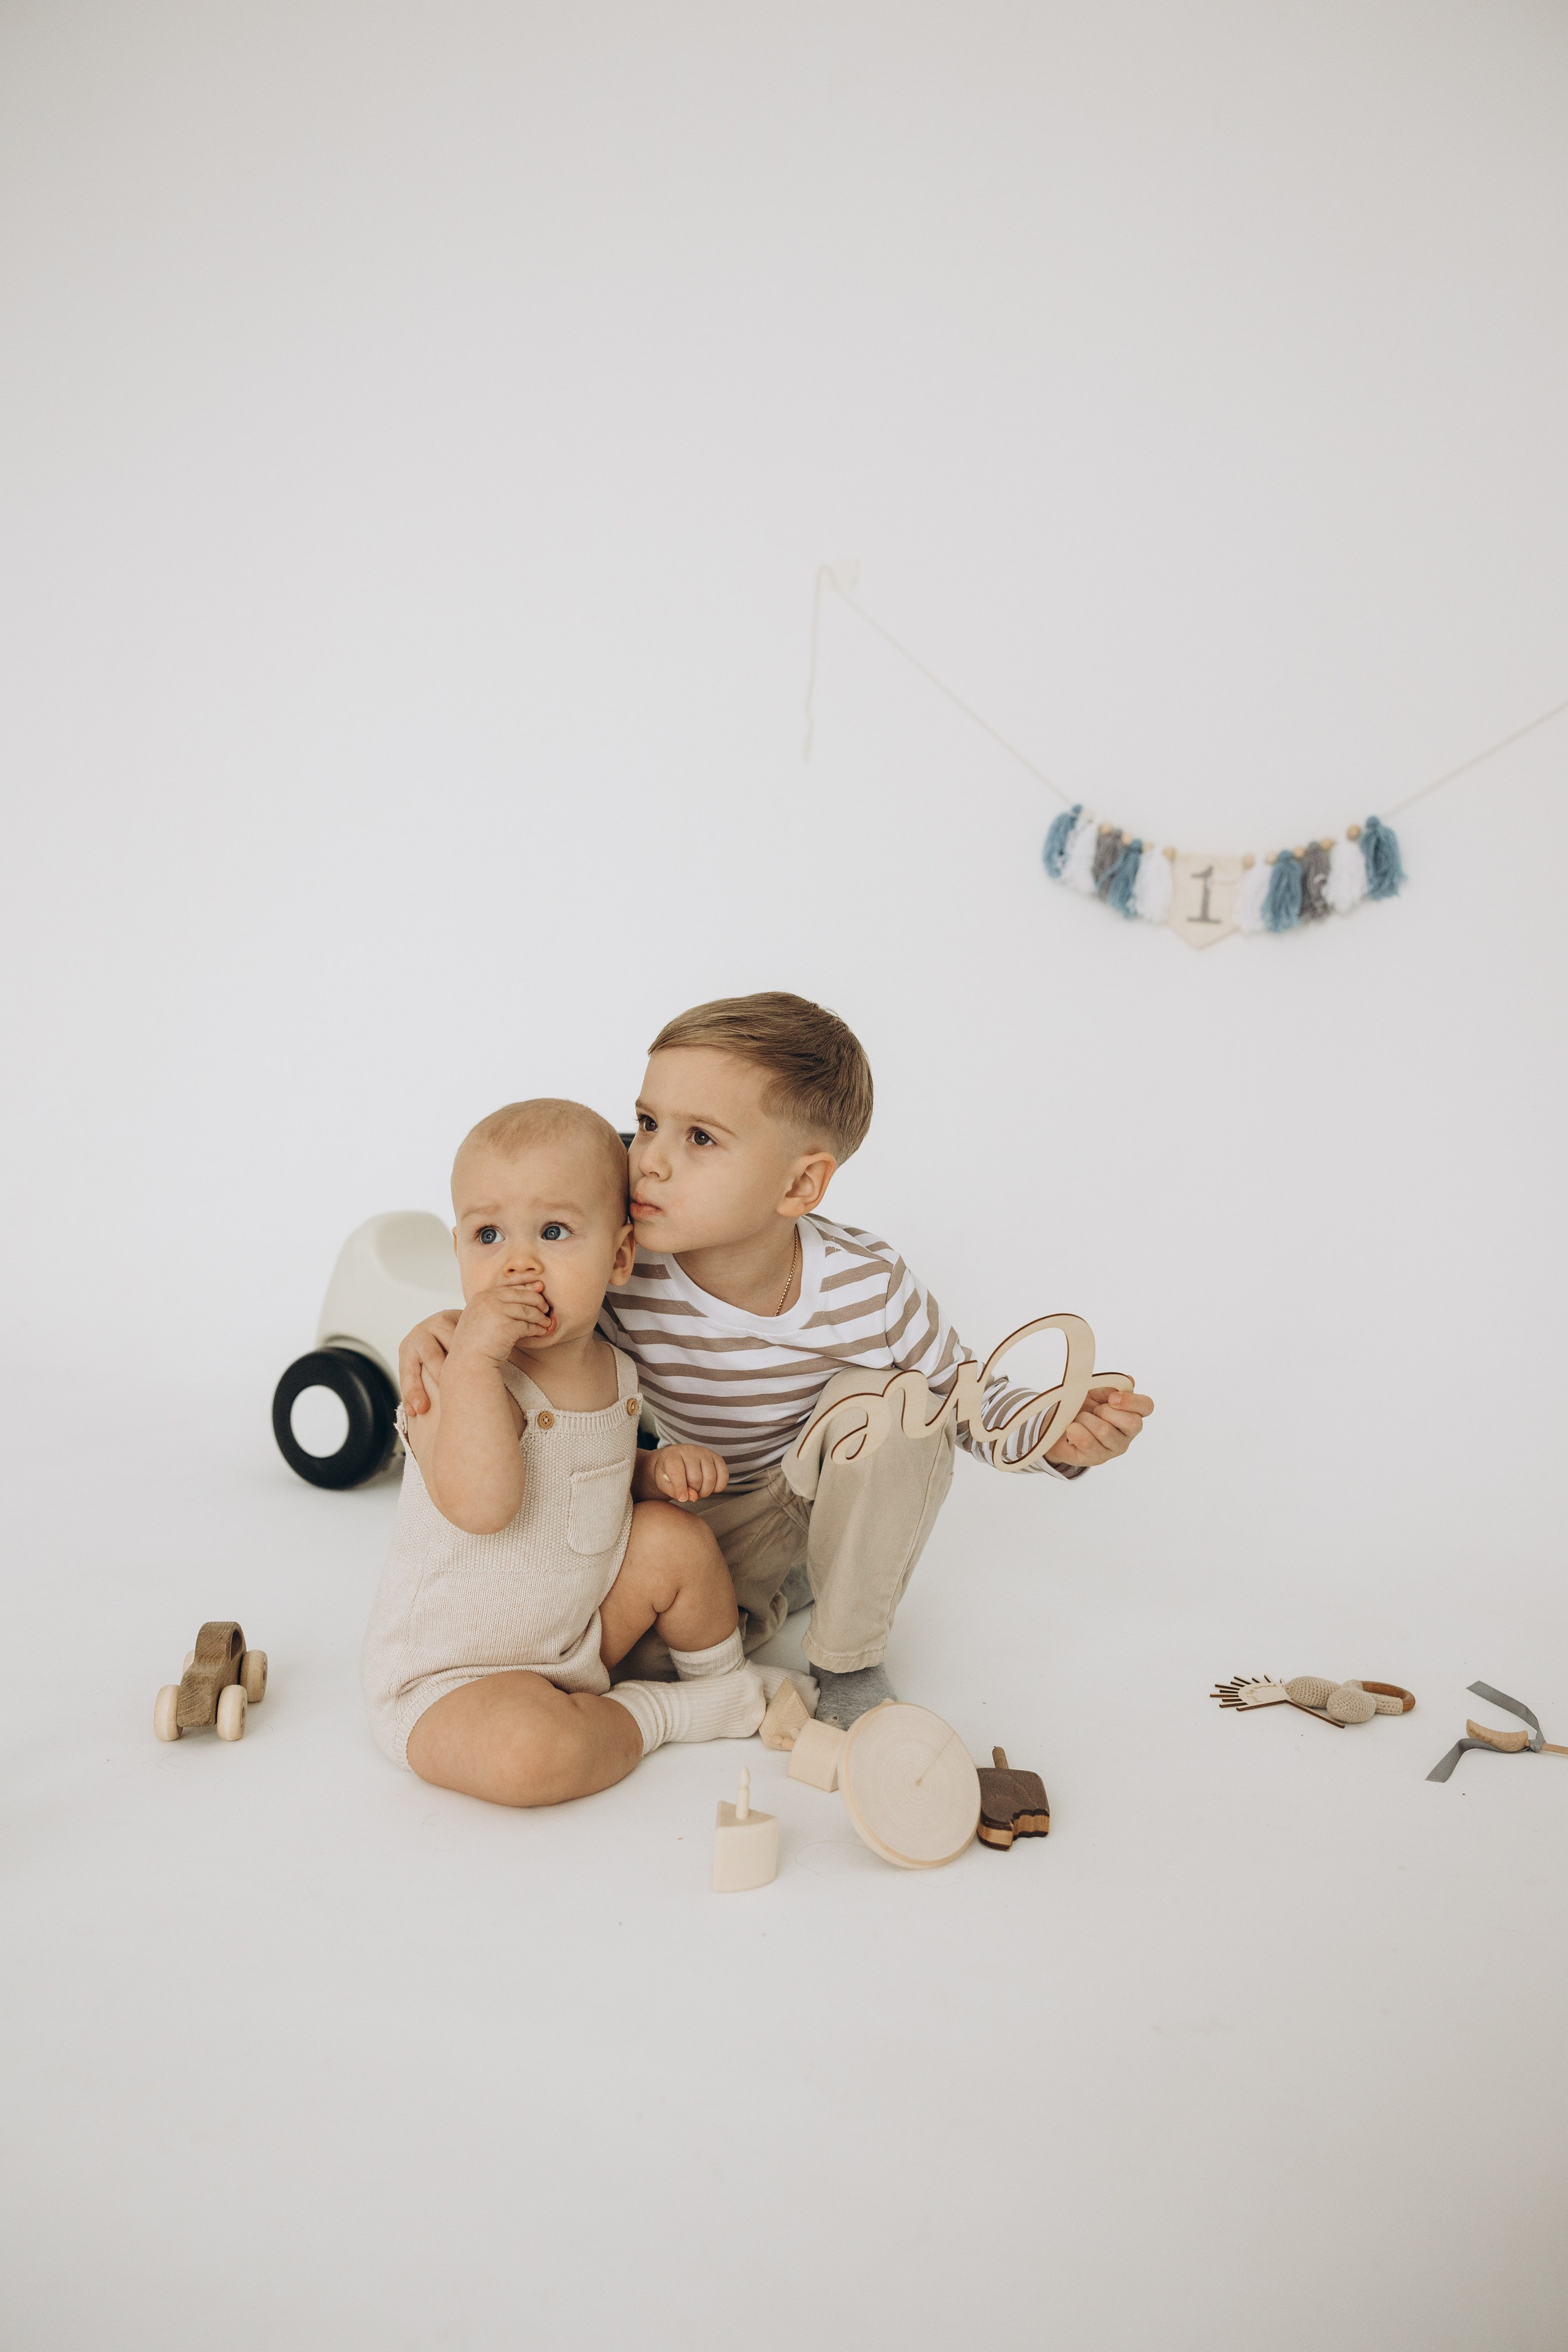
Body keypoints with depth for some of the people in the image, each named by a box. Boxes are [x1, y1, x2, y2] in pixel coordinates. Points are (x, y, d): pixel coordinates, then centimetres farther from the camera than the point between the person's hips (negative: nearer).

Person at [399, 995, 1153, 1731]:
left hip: (837, 1501, -1)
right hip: (706, 1508, 1)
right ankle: (771, 1592, 14)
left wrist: (1055, 1436, -31)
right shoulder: (617, 1281, -28)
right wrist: (451, 1328, -33)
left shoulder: (868, 1289, -28)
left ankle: (849, 1662, -10)